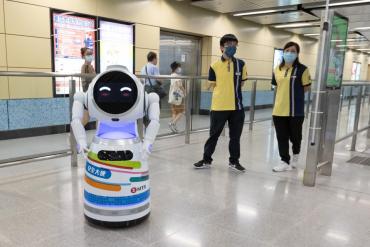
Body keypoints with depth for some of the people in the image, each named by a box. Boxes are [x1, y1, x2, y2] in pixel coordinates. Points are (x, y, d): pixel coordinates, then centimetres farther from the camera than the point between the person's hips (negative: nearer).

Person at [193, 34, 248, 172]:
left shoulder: (241, 64, 2)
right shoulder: (215, 66, -4)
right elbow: (213, 85, 4)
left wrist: (232, 92, 10)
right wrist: (223, 94, 4)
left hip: (237, 107, 2)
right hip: (219, 107, -2)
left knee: (235, 136, 11)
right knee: (214, 135, 8)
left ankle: (234, 161, 25)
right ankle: (206, 160, 22)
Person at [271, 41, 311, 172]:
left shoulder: (302, 69, -8)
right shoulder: (277, 69, 7)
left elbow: (307, 87, -3)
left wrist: (295, 93, 1)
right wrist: (284, 95, 9)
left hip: (296, 110, -4)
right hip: (279, 109, 4)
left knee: (295, 135, 11)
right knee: (281, 137, 5)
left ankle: (296, 154, 39)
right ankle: (285, 161, 15)